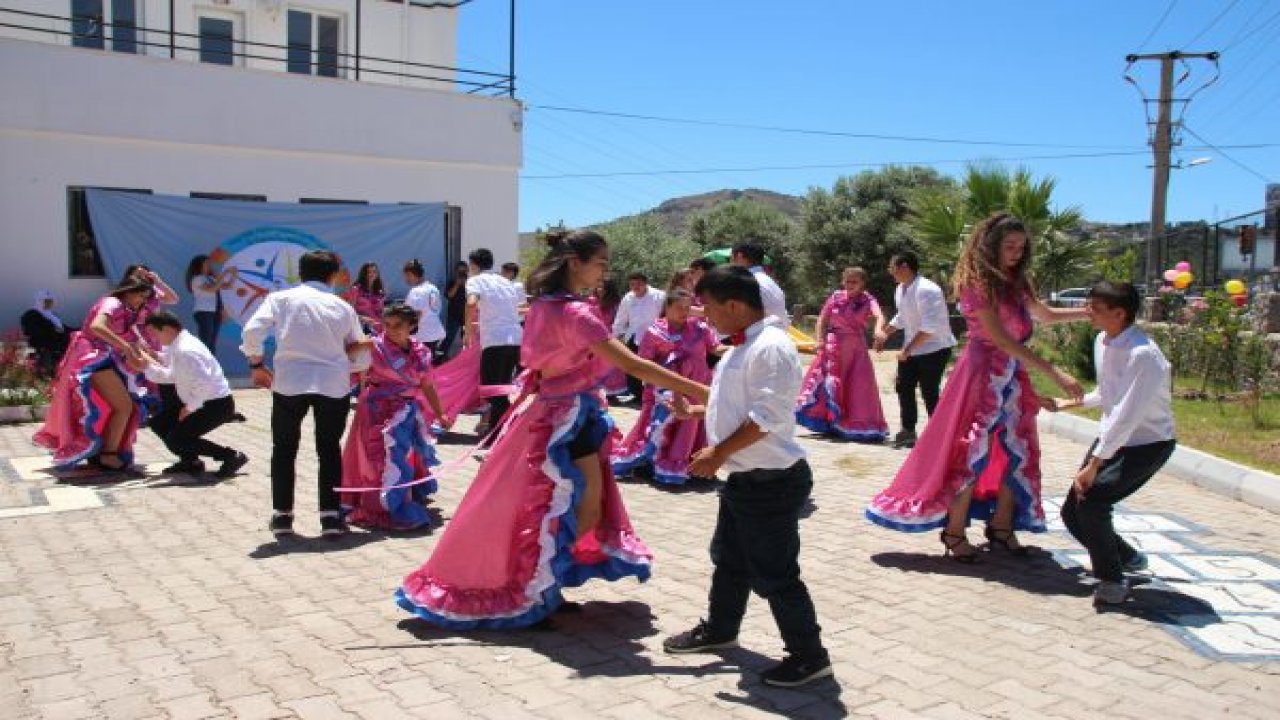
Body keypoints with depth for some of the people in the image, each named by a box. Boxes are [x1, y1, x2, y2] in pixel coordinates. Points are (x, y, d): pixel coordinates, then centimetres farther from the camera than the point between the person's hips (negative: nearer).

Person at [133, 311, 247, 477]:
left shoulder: (185, 351, -25)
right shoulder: (175, 347, 7)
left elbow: (204, 384, -31)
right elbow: (170, 376, 16)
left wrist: (189, 408, -19)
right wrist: (148, 366, 4)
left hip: (217, 405, -10)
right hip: (203, 403, 10)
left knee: (176, 440, -14)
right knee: (159, 424, 12)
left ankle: (232, 456, -7)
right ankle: (190, 461, 20)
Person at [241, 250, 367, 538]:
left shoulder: (281, 298, 4)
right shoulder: (343, 307, 9)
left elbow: (252, 331, -7)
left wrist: (257, 364, 6)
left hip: (290, 381, -1)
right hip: (333, 384, 1)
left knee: (284, 448, 17)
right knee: (329, 449, 14)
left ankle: (282, 515, 20)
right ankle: (330, 516, 9)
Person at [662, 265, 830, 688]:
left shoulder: (771, 347, -21)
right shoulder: (744, 346, 10)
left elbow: (766, 417, -26)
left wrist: (718, 453, -21)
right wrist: (694, 411, 16)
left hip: (773, 482, -10)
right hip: (744, 478, 10)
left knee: (773, 574, 0)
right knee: (729, 558, 23)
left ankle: (809, 656, 15)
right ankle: (719, 629, 42)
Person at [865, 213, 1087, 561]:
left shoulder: (1016, 282, 9)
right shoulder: (977, 282, -15)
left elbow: (1046, 315, 24)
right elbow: (1000, 339, -22)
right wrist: (1054, 373, -25)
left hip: (1015, 374, 8)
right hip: (984, 372, -8)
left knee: (1016, 452, 8)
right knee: (974, 451, -5)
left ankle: (1001, 526, 20)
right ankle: (954, 532, 6)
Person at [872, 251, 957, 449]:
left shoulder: (926, 290, -25)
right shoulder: (900, 290, 4)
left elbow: (930, 327, -30)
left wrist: (907, 349, -27)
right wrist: (885, 333, 9)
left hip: (934, 349, -9)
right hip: (911, 349, 9)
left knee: (929, 392, -6)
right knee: (903, 387, 11)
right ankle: (908, 431, 23)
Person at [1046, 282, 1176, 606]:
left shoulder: (1143, 355, -28)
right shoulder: (1102, 342, -1)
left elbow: (1126, 417, -31)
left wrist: (1093, 466, -29)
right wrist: (1069, 403, 22)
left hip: (1147, 445, -8)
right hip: (1112, 438, 8)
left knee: (1090, 502, -24)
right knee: (1071, 512, 4)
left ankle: (1112, 581, -1)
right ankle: (1128, 558, 32)